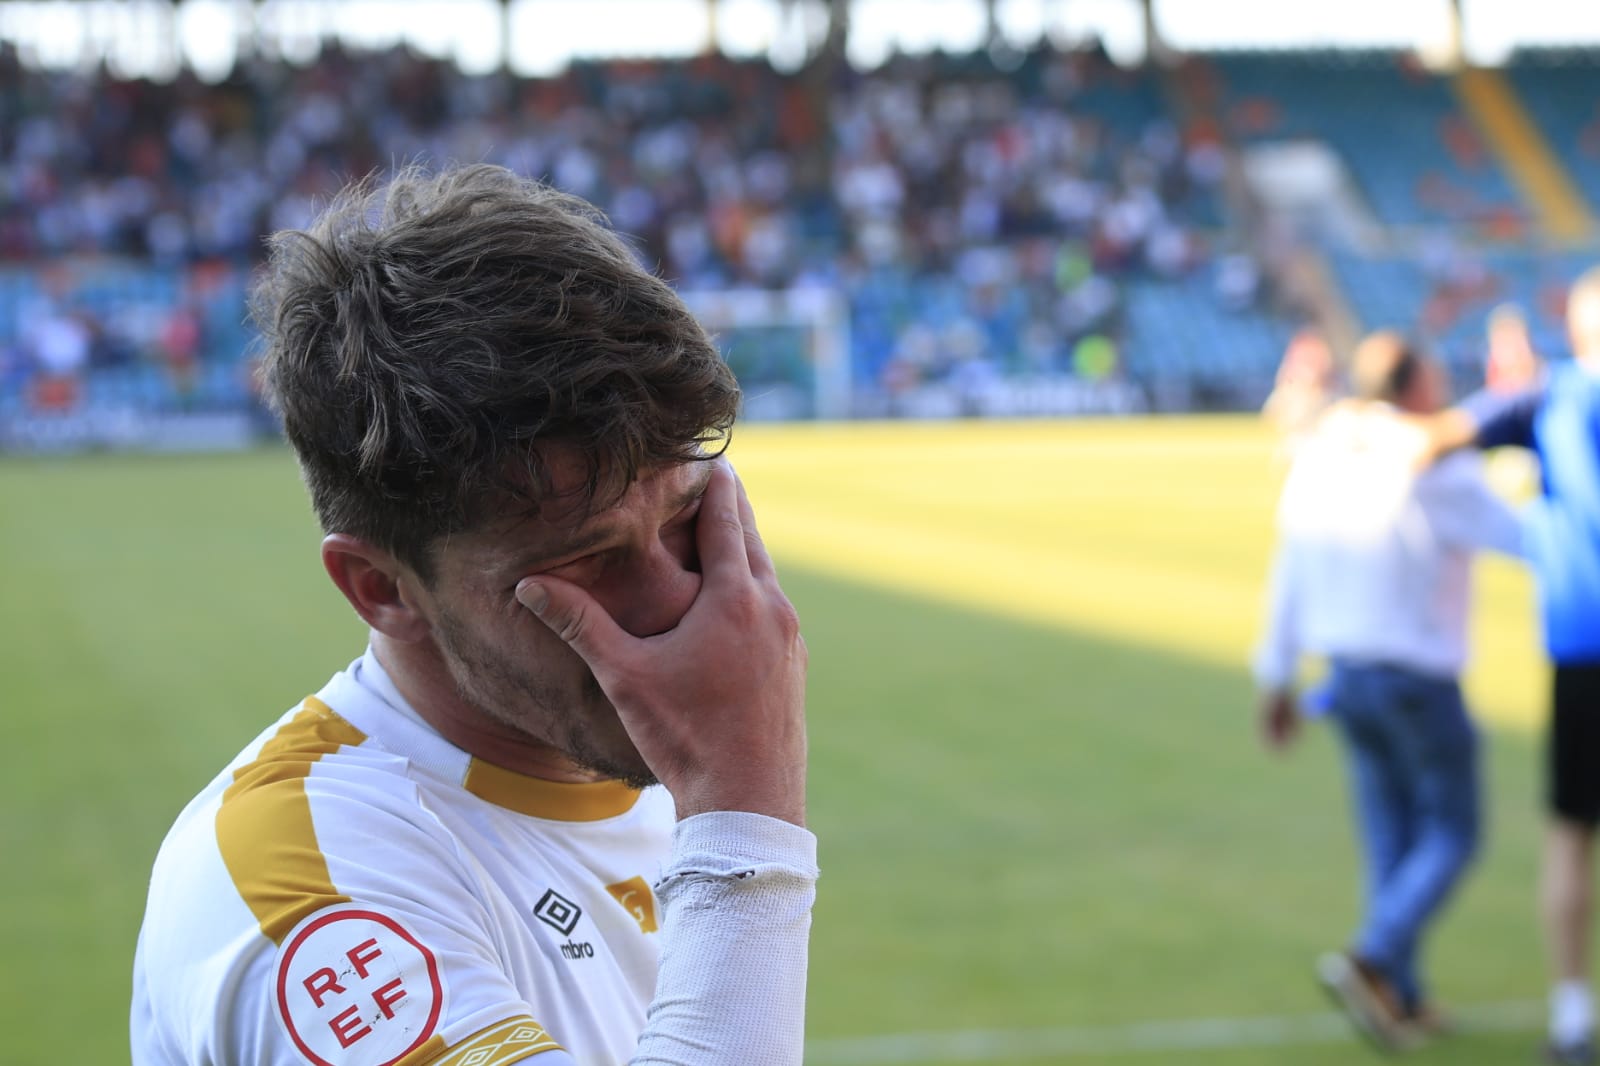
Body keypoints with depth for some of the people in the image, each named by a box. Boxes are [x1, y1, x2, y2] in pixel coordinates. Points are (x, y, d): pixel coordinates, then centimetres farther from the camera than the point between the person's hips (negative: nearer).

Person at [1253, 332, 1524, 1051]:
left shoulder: (1317, 461, 1)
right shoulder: (1437, 470, -19)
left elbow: (1289, 580, 6)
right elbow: (1531, 543, -11)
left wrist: (1277, 682, 15)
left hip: (1346, 675, 6)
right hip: (1421, 683, -6)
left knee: (1390, 840, 15)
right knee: (1451, 836, 7)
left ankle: (1404, 1000, 18)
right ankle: (1371, 960, -12)